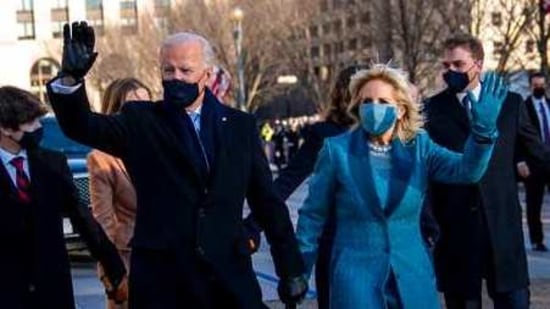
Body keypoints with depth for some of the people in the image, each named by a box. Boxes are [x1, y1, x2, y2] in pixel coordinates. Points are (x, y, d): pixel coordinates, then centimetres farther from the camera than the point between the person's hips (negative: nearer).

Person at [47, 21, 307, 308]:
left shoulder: (240, 125, 8)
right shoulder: (141, 122, 4)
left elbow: (267, 202, 10)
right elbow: (82, 126, -12)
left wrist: (291, 269, 10)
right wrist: (71, 78, -31)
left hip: (230, 278, 1)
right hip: (161, 279, -1)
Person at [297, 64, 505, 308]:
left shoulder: (418, 146, 2)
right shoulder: (337, 150, -4)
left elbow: (467, 169, -14)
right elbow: (313, 215, 2)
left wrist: (483, 128, -31)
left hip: (411, 277, 3)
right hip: (356, 277, -2)